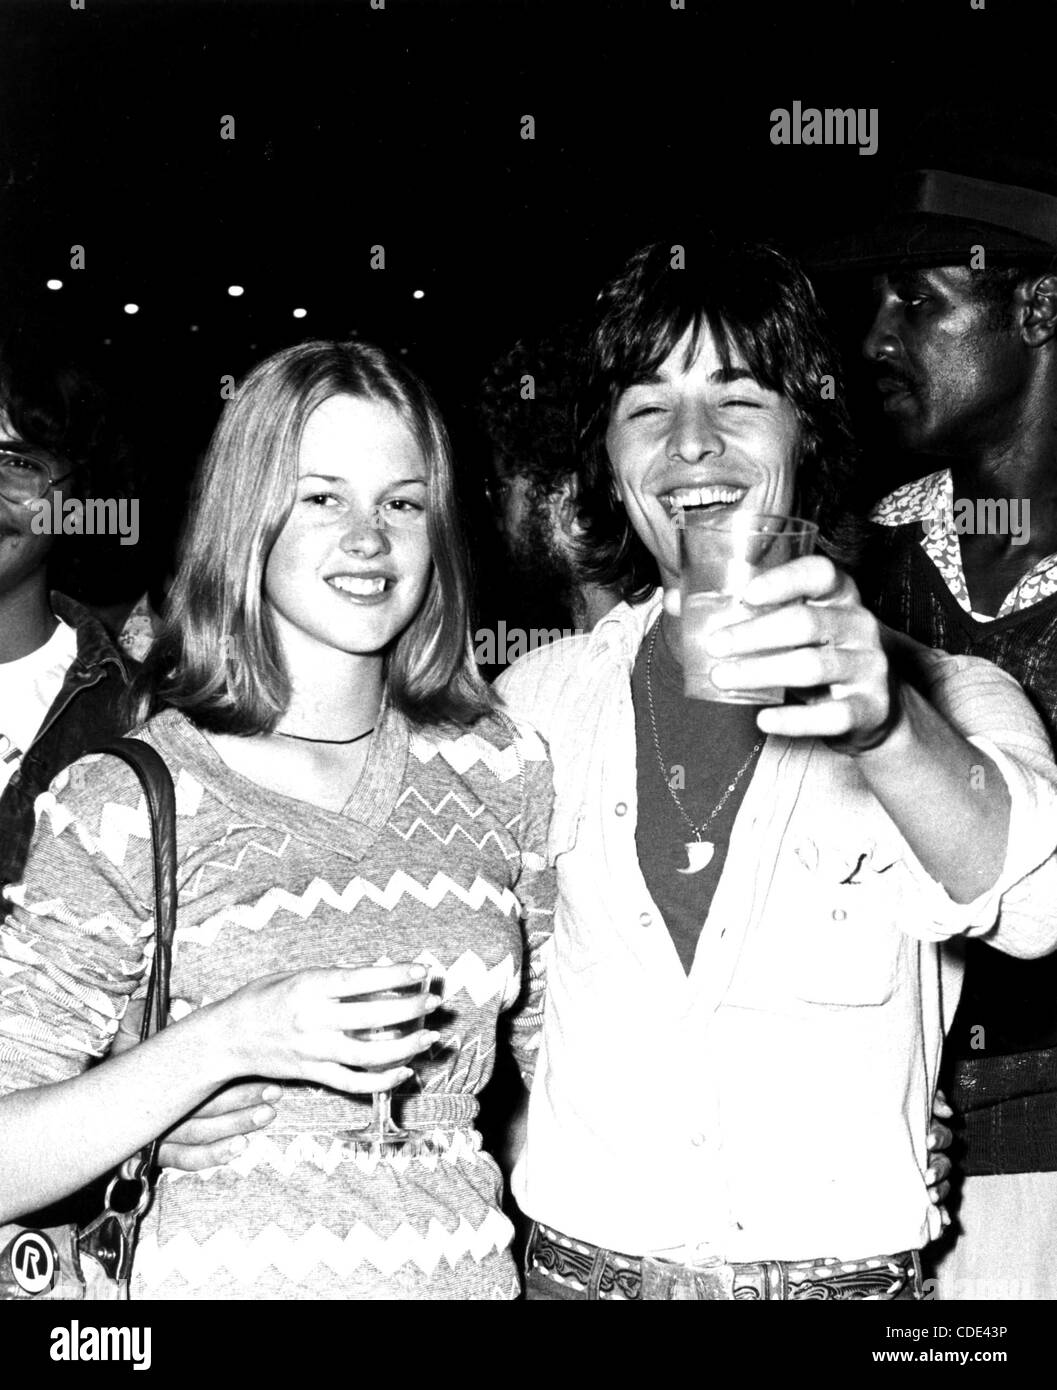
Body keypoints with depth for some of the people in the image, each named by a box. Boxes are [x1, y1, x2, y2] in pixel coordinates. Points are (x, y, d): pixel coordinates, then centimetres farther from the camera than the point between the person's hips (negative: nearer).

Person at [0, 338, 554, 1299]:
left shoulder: (503, 770, -4)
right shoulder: (123, 801, -13)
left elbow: (559, 1057, 7)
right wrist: (224, 1042, -26)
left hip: (468, 1270, 3)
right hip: (222, 1273, -2)